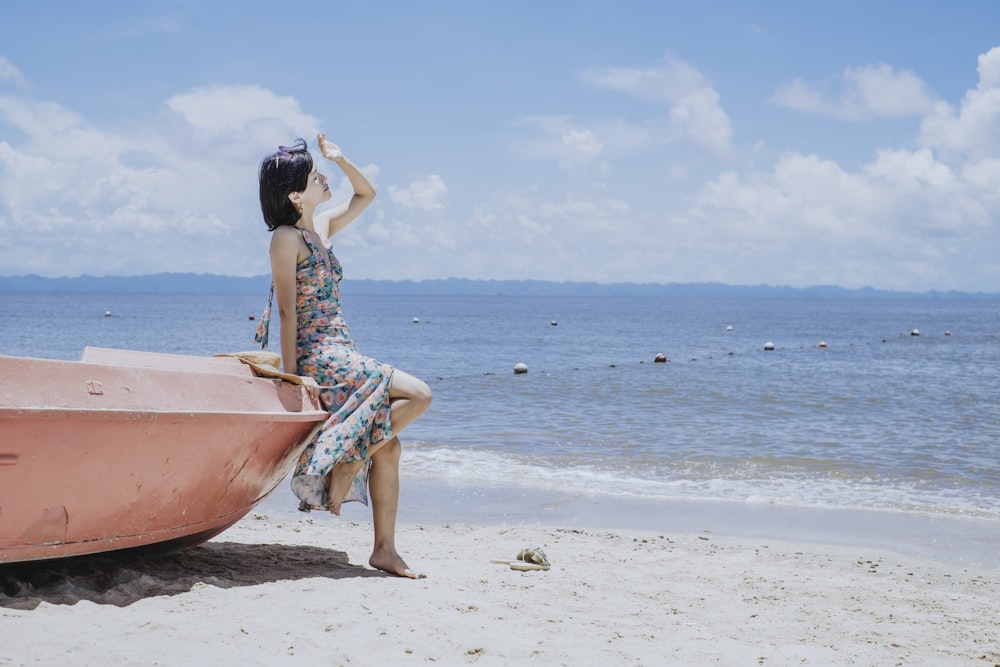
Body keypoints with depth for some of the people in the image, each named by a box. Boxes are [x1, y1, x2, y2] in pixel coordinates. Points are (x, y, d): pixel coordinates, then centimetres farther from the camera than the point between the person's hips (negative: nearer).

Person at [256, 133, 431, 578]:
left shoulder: (321, 228, 15)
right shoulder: (287, 237, -8)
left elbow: (366, 196, 31)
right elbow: (286, 308, -14)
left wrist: (340, 160, 16)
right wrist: (291, 374, -18)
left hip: (341, 354, 9)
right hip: (320, 357, -9)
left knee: (389, 446, 4)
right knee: (418, 395, -17)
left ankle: (384, 549, 7)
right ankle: (348, 463, -9)